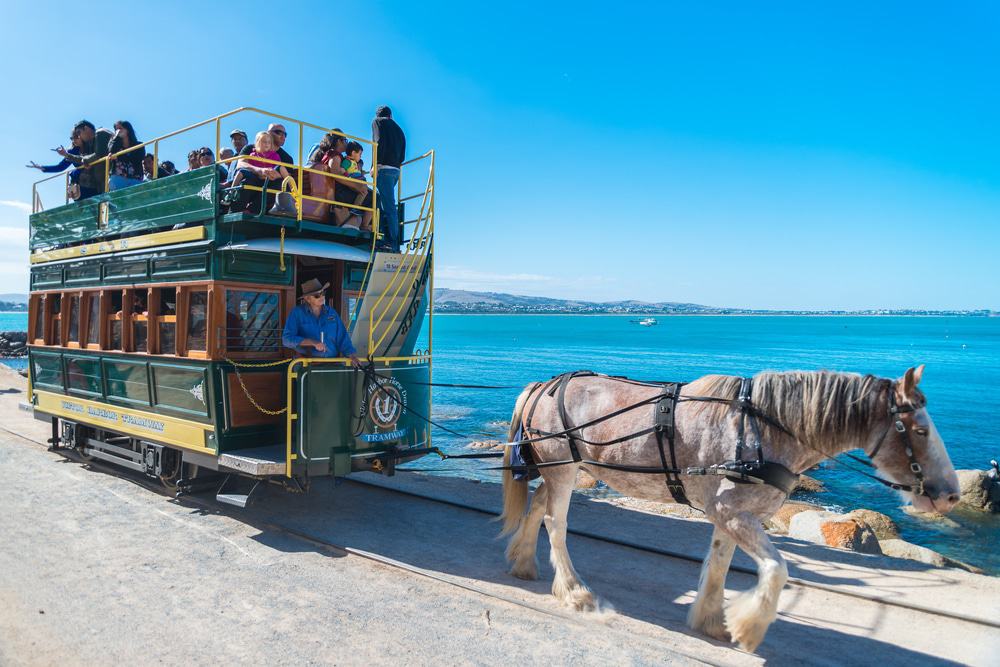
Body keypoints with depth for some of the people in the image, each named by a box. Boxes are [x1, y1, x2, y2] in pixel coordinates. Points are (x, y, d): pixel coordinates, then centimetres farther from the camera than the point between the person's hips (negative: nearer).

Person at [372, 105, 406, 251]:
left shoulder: (377, 121, 6)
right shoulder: (398, 128, 25)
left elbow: (380, 142, -11)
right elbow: (402, 155, 18)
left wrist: (377, 164, -14)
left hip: (384, 168, -7)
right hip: (396, 170, 7)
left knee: (388, 206, -10)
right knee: (388, 204, 13)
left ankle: (393, 243, -13)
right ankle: (389, 238, 10)